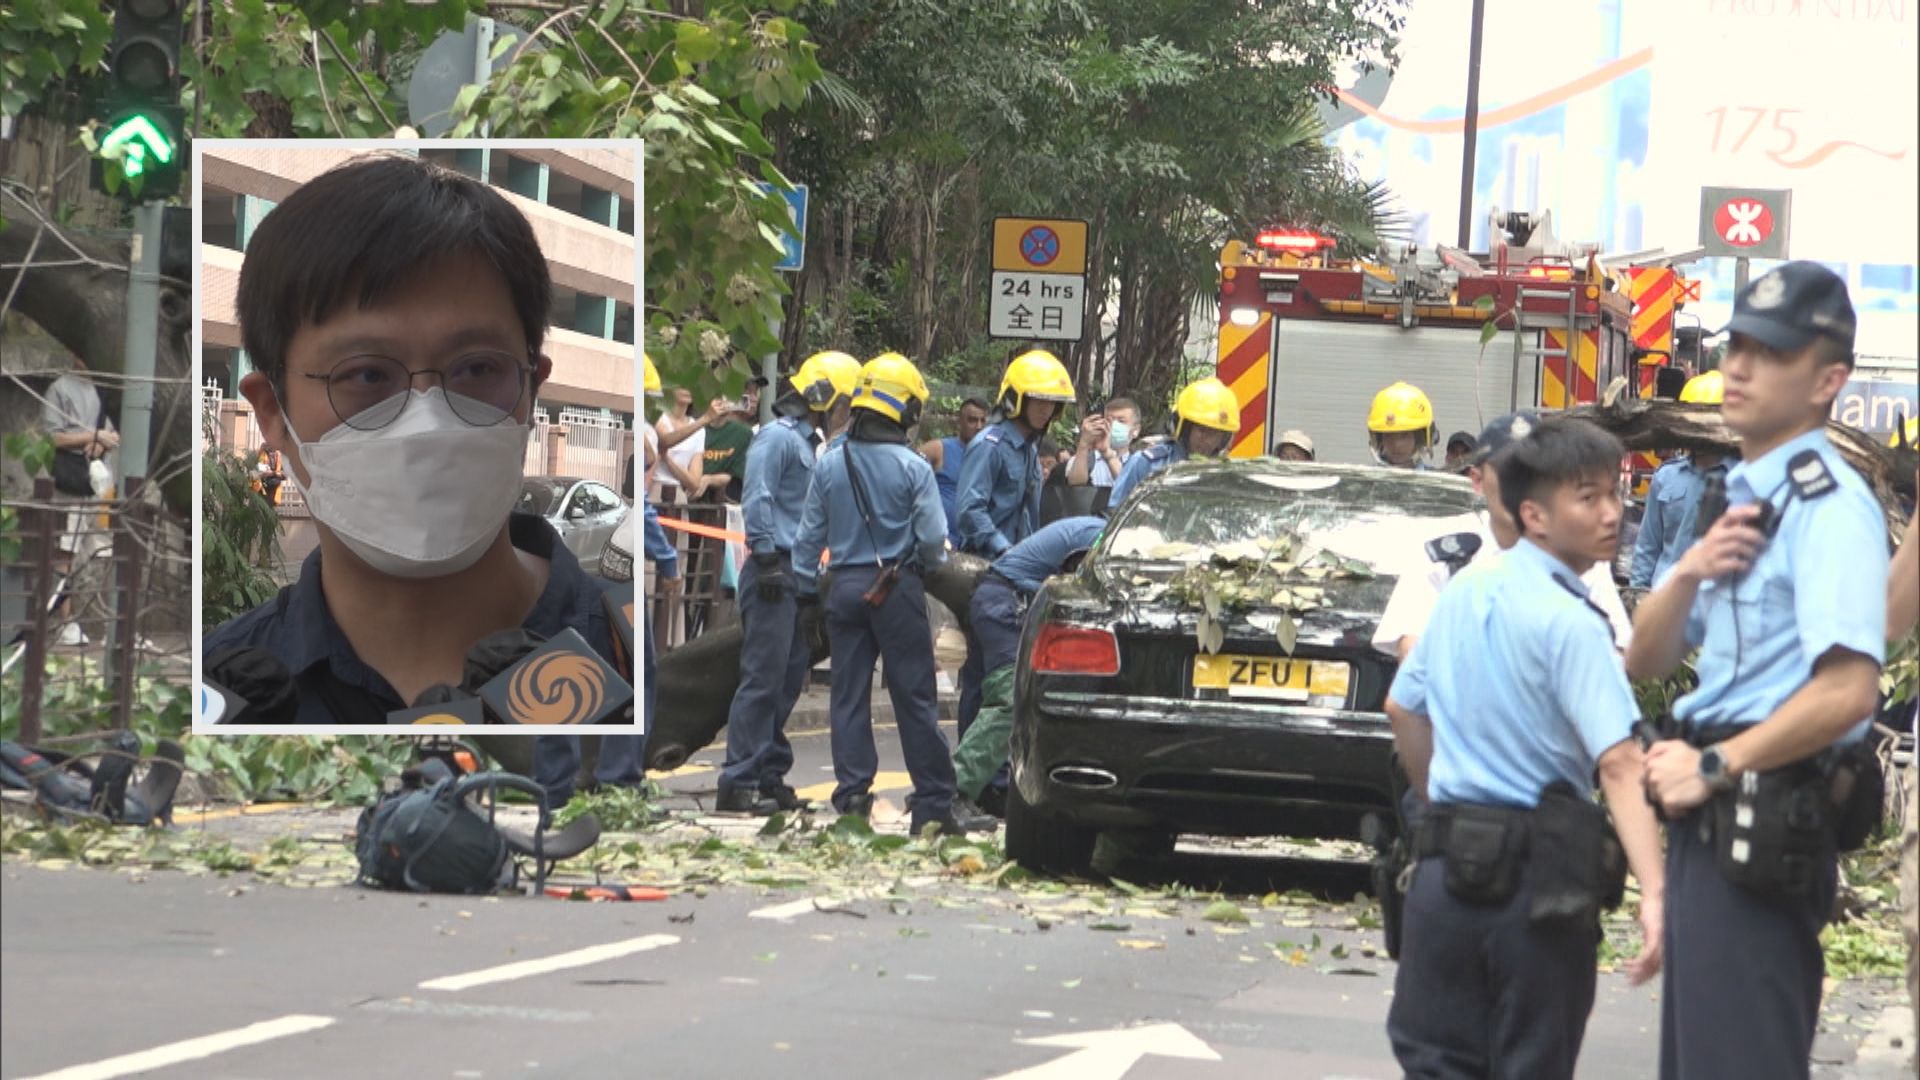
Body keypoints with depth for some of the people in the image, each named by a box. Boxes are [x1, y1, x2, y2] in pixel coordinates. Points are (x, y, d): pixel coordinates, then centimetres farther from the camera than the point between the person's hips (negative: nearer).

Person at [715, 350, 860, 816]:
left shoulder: (808, 442, 21)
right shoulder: (777, 437, -8)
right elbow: (758, 501, -16)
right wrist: (767, 558, -20)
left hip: (798, 575, 10)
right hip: (774, 573, -10)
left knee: (789, 680, 10)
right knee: (763, 678, -11)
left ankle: (770, 776, 15)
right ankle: (738, 783, -11)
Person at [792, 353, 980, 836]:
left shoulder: (830, 465, 1)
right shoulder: (913, 468, -10)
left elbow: (809, 537, 6)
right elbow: (933, 538, -10)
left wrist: (806, 593, 16)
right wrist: (933, 561, 12)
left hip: (845, 588, 3)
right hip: (897, 591, -3)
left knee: (849, 697, 8)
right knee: (915, 698, 2)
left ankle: (852, 795, 4)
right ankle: (932, 804, 3)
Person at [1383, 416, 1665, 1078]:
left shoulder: (1463, 594, 8)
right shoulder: (1569, 623, -14)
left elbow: (1403, 710, 20)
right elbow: (1618, 763, -25)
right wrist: (1653, 892, -33)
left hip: (1447, 862, 6)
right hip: (1537, 873, -6)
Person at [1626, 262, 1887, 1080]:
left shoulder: (1829, 506, -12)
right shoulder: (1743, 498, 19)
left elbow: (1848, 691, -24)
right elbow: (1646, 662, 20)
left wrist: (1713, 767, -15)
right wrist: (1688, 573, -1)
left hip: (1762, 827, -10)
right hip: (1714, 824, 10)